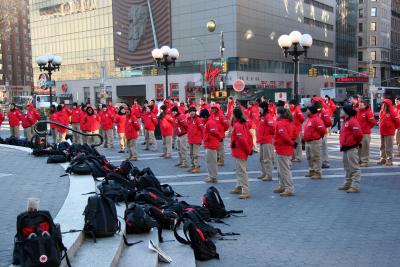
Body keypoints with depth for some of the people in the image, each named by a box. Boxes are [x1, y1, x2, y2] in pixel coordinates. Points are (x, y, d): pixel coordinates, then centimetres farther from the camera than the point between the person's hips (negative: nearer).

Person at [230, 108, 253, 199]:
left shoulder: (237, 125, -19)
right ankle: (239, 187, 32)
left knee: (242, 171, -7)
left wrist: (248, 149, -13)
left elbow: (241, 139, -23)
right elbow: (249, 136, 10)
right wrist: (249, 148, 10)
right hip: (243, 152, 10)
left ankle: (245, 191, -6)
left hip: (239, 152, -10)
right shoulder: (245, 123, 9)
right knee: (240, 170, 20)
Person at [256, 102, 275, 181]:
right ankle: (264, 174, 24)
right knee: (262, 159, 15)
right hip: (262, 140, 10)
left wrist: (272, 134, -11)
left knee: (267, 159, -6)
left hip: (267, 141, -10)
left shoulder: (268, 116, -16)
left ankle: (269, 175, -2)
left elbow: (273, 126, -26)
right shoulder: (262, 116, 14)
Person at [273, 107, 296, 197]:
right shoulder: (290, 123, 11)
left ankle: (289, 189, -2)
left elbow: (284, 135, -28)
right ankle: (282, 186, 30)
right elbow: (294, 135, 16)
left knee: (285, 170, -5)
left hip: (282, 150, -10)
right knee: (281, 170, 20)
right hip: (288, 150, 10)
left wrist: (291, 142, -14)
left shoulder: (280, 123, -17)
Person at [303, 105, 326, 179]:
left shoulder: (316, 119, -17)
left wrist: (318, 136, -6)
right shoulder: (308, 119, 13)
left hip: (315, 142, -10)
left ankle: (317, 173, 0)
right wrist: (305, 137, 14)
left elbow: (322, 130, -21)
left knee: (315, 158, -5)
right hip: (308, 141, 10)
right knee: (309, 157, 16)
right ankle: (311, 171, 26)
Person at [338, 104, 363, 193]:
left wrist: (357, 143, -10)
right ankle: (348, 184, 28)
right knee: (347, 167, 18)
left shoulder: (353, 121, -16)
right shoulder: (346, 121, 15)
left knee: (354, 167, -6)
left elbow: (358, 133, -24)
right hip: (345, 148, 11)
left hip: (351, 148, -11)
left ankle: (355, 186, -3)